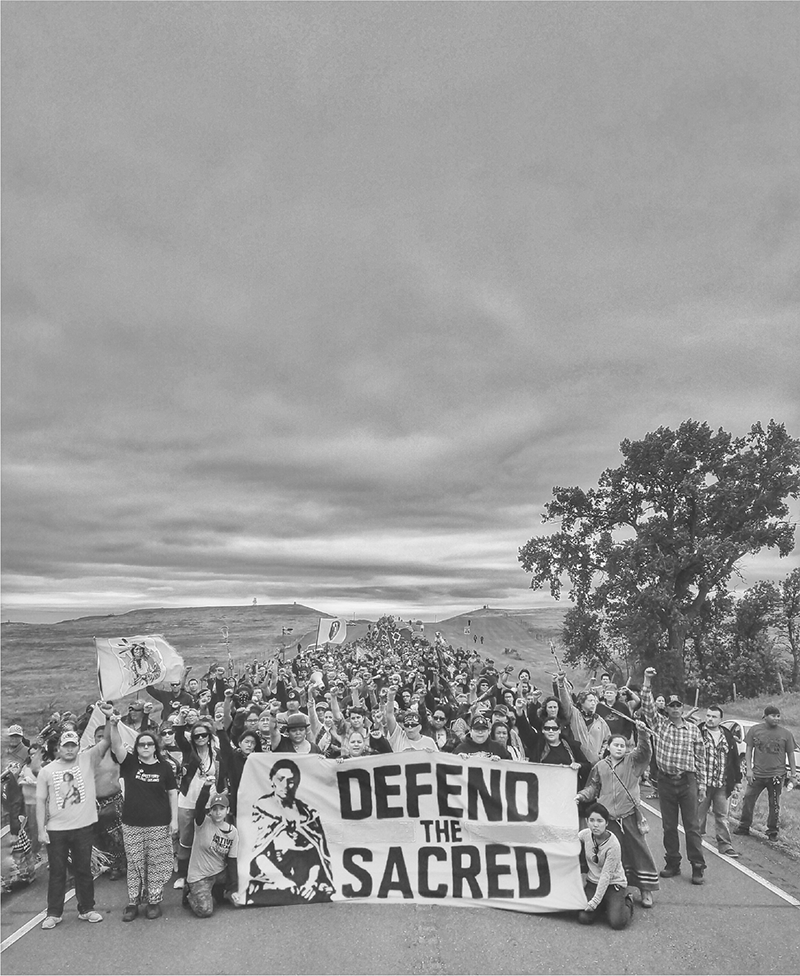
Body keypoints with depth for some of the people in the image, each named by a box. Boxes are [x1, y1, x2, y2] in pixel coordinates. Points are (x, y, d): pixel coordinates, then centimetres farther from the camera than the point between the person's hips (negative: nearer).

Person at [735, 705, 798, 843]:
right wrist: (749, 769, -2)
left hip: (777, 775, -1)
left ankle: (772, 831, 23)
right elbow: (748, 750, 4)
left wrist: (793, 772, 2)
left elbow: (790, 754, 7)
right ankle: (744, 827, 18)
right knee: (748, 799, 3)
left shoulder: (786, 733, 0)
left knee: (774, 805, 7)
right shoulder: (755, 730, 0)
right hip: (757, 773, 1)